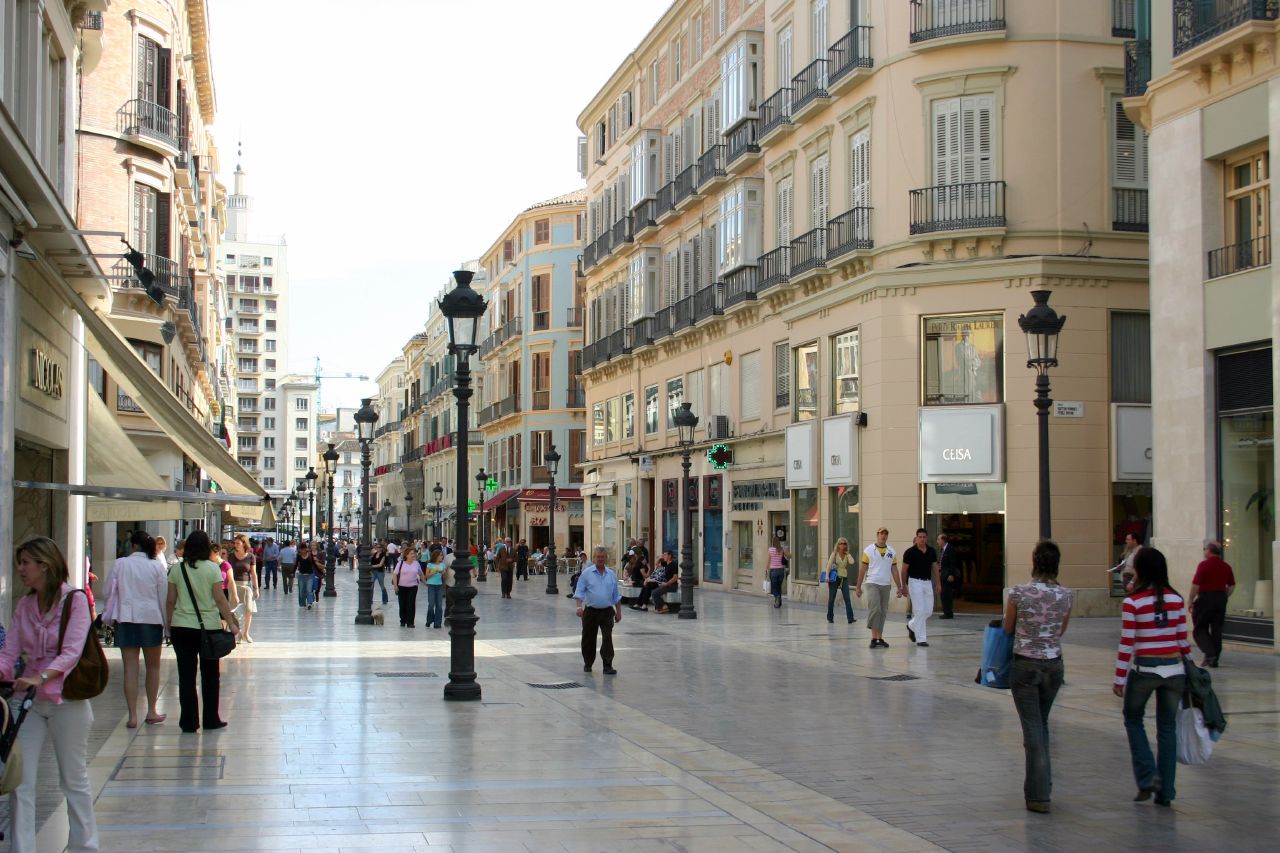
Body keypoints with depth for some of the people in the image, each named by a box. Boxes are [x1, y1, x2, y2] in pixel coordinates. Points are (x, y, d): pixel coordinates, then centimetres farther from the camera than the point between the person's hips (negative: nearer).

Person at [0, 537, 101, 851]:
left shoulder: (75, 601, -9)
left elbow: (72, 652, -18)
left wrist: (40, 677, -32)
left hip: (66, 699, -5)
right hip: (30, 698, 5)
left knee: (73, 779, 7)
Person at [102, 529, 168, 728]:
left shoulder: (121, 564, -2)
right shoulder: (157, 566, -3)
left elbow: (109, 591, 3)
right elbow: (164, 596, -2)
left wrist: (110, 615, 18)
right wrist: (167, 623, 7)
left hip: (126, 618, 0)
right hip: (151, 618, 0)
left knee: (130, 668, 2)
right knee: (153, 667, 15)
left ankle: (132, 715, -2)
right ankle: (152, 712, 21)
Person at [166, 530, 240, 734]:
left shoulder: (177, 569, 1)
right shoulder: (212, 568, -5)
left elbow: (170, 601, 3)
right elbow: (220, 599, -8)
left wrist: (168, 625, 14)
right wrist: (232, 623, -3)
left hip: (181, 627, 2)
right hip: (208, 626, -2)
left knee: (186, 675, 6)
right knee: (210, 675, 11)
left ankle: (189, 721, 7)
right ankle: (211, 720, 14)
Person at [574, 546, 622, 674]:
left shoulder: (612, 574, 7)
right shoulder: (587, 574, -1)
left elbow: (616, 595, 13)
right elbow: (579, 592, -3)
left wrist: (618, 611, 11)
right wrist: (579, 607, -16)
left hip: (607, 612, 1)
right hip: (590, 611, -1)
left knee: (607, 639, -8)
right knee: (589, 639, 9)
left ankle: (608, 666, -8)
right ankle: (588, 664, 25)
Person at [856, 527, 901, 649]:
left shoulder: (892, 552, 9)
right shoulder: (869, 550, 1)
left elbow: (894, 570, 12)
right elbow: (863, 569, 3)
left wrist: (899, 587, 8)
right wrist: (859, 587, 2)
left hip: (886, 585, 4)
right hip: (872, 584, -3)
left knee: (883, 612, 6)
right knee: (875, 609, -16)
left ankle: (879, 638, 12)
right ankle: (875, 637, -14)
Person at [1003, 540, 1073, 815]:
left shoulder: (1019, 593, -13)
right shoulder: (1067, 595, -4)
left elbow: (1008, 629, 0)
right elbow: (1062, 630, 10)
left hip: (1025, 665, -3)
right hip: (1054, 665, 4)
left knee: (1033, 727, 0)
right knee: (1041, 723, 21)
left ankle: (1039, 795, -3)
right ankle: (1041, 784, 29)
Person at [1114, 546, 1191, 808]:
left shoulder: (1132, 603, -10)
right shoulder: (1176, 600, 1)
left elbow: (1126, 645, -9)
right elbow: (1183, 640, 5)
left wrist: (1119, 679, -2)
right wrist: (1188, 668, 18)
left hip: (1143, 670, -3)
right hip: (1173, 670, 3)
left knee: (1133, 719, 18)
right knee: (1167, 727, 11)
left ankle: (1148, 777, 4)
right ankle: (1165, 791, 13)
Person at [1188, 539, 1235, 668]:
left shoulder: (1204, 565, -12)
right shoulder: (1226, 566, 7)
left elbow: (1195, 585, -15)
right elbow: (1231, 586, 13)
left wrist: (1190, 601, -6)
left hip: (1205, 598, -6)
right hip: (1221, 599, 6)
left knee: (1200, 629, 4)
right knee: (1217, 630, 10)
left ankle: (1210, 653, -14)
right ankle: (1214, 659, 12)